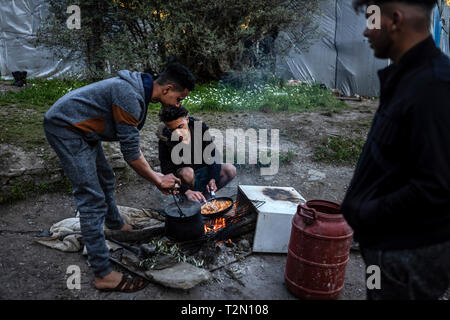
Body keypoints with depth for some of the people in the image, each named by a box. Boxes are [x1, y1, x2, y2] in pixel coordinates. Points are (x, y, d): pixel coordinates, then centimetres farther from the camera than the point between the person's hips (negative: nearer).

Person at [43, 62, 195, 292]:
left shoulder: (139, 92, 6)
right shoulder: (129, 96, -27)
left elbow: (132, 144, 13)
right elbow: (131, 154, -23)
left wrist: (155, 175, 10)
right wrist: (158, 181, -10)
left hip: (80, 128, 11)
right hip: (65, 128, -11)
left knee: (105, 180, 23)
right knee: (92, 200, -11)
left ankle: (116, 225, 48)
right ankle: (103, 275, -4)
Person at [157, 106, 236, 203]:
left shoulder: (201, 128, -15)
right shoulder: (165, 141, -23)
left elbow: (212, 155, -6)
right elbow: (168, 173, -25)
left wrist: (213, 179, -16)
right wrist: (187, 191, -38)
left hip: (203, 169, 4)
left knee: (230, 170, -15)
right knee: (187, 172, -37)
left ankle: (205, 195, -6)